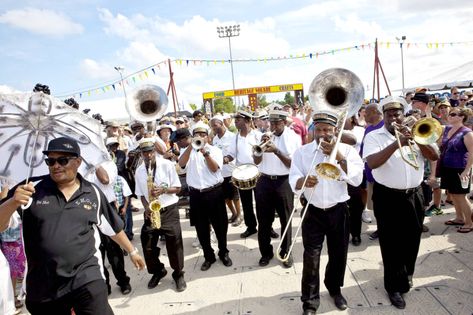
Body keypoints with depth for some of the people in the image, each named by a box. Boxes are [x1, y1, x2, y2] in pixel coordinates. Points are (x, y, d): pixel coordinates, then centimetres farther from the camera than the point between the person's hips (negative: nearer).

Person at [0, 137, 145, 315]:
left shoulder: (93, 193, 2)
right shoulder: (32, 189, -3)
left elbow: (113, 228, 14)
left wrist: (132, 251, 21)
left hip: (86, 278, -1)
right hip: (41, 285, 1)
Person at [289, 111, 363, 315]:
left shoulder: (346, 150, -2)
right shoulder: (302, 152, -2)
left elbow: (357, 179, -14)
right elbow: (293, 182, -9)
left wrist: (339, 157, -23)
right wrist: (302, 181, -32)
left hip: (338, 211, 1)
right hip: (313, 212, -1)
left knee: (338, 254, 16)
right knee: (311, 258, -1)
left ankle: (335, 289, 41)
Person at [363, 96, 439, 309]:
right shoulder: (374, 136, -6)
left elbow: (434, 156, -2)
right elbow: (372, 163, -21)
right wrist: (396, 144, -27)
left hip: (414, 196, 4)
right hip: (388, 198, -4)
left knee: (411, 240, 17)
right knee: (391, 243, 3)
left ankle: (406, 275, 42)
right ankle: (395, 286, 19)